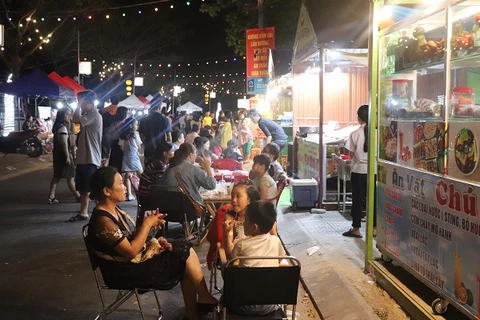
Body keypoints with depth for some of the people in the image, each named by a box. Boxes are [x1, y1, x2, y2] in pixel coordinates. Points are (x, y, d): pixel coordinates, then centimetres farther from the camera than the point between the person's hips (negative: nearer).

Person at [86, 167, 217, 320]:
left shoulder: (114, 209, 6)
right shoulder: (102, 220, -23)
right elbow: (131, 251, -24)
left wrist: (150, 224, -7)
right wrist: (147, 224, -15)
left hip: (134, 260, 9)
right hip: (125, 272, -9)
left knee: (184, 248, -6)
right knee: (185, 253, -12)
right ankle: (205, 298, 7)